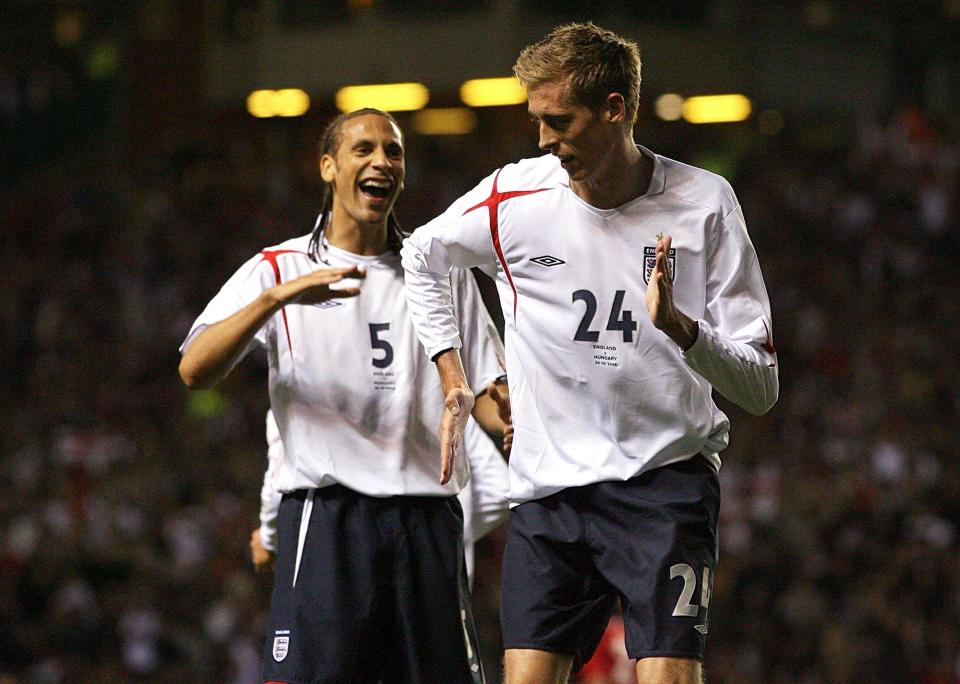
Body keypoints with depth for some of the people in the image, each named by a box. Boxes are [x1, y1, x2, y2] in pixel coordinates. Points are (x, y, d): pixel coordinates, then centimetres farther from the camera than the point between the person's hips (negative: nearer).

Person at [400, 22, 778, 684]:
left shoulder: (704, 202, -6)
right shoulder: (513, 197, -2)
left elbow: (761, 386, -8)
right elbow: (422, 257, 22)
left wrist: (680, 327, -26)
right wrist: (455, 381, 14)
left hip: (667, 479, -2)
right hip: (547, 488, 2)